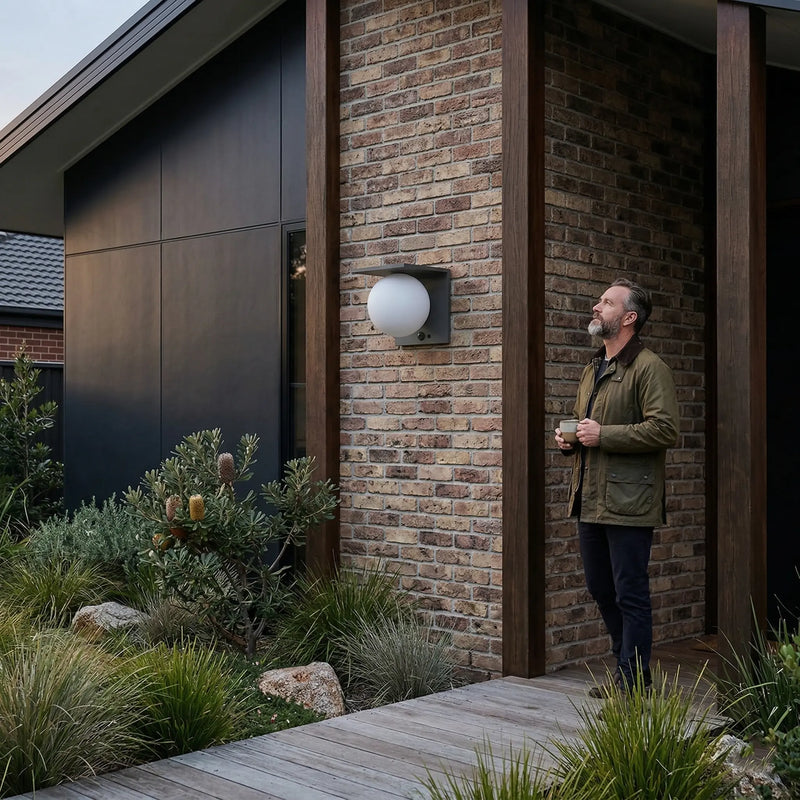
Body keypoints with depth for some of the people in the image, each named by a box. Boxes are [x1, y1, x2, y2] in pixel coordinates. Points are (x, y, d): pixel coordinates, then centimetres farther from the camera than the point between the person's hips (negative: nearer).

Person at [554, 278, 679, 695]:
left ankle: (631, 681, 6)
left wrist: (603, 435, -19)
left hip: (628, 500, -9)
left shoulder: (649, 368, -9)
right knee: (600, 589, 16)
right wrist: (568, 437, 10)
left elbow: (664, 429, -19)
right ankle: (627, 663, 31)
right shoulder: (592, 369, 19)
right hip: (590, 499, 9)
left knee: (630, 594, -3)